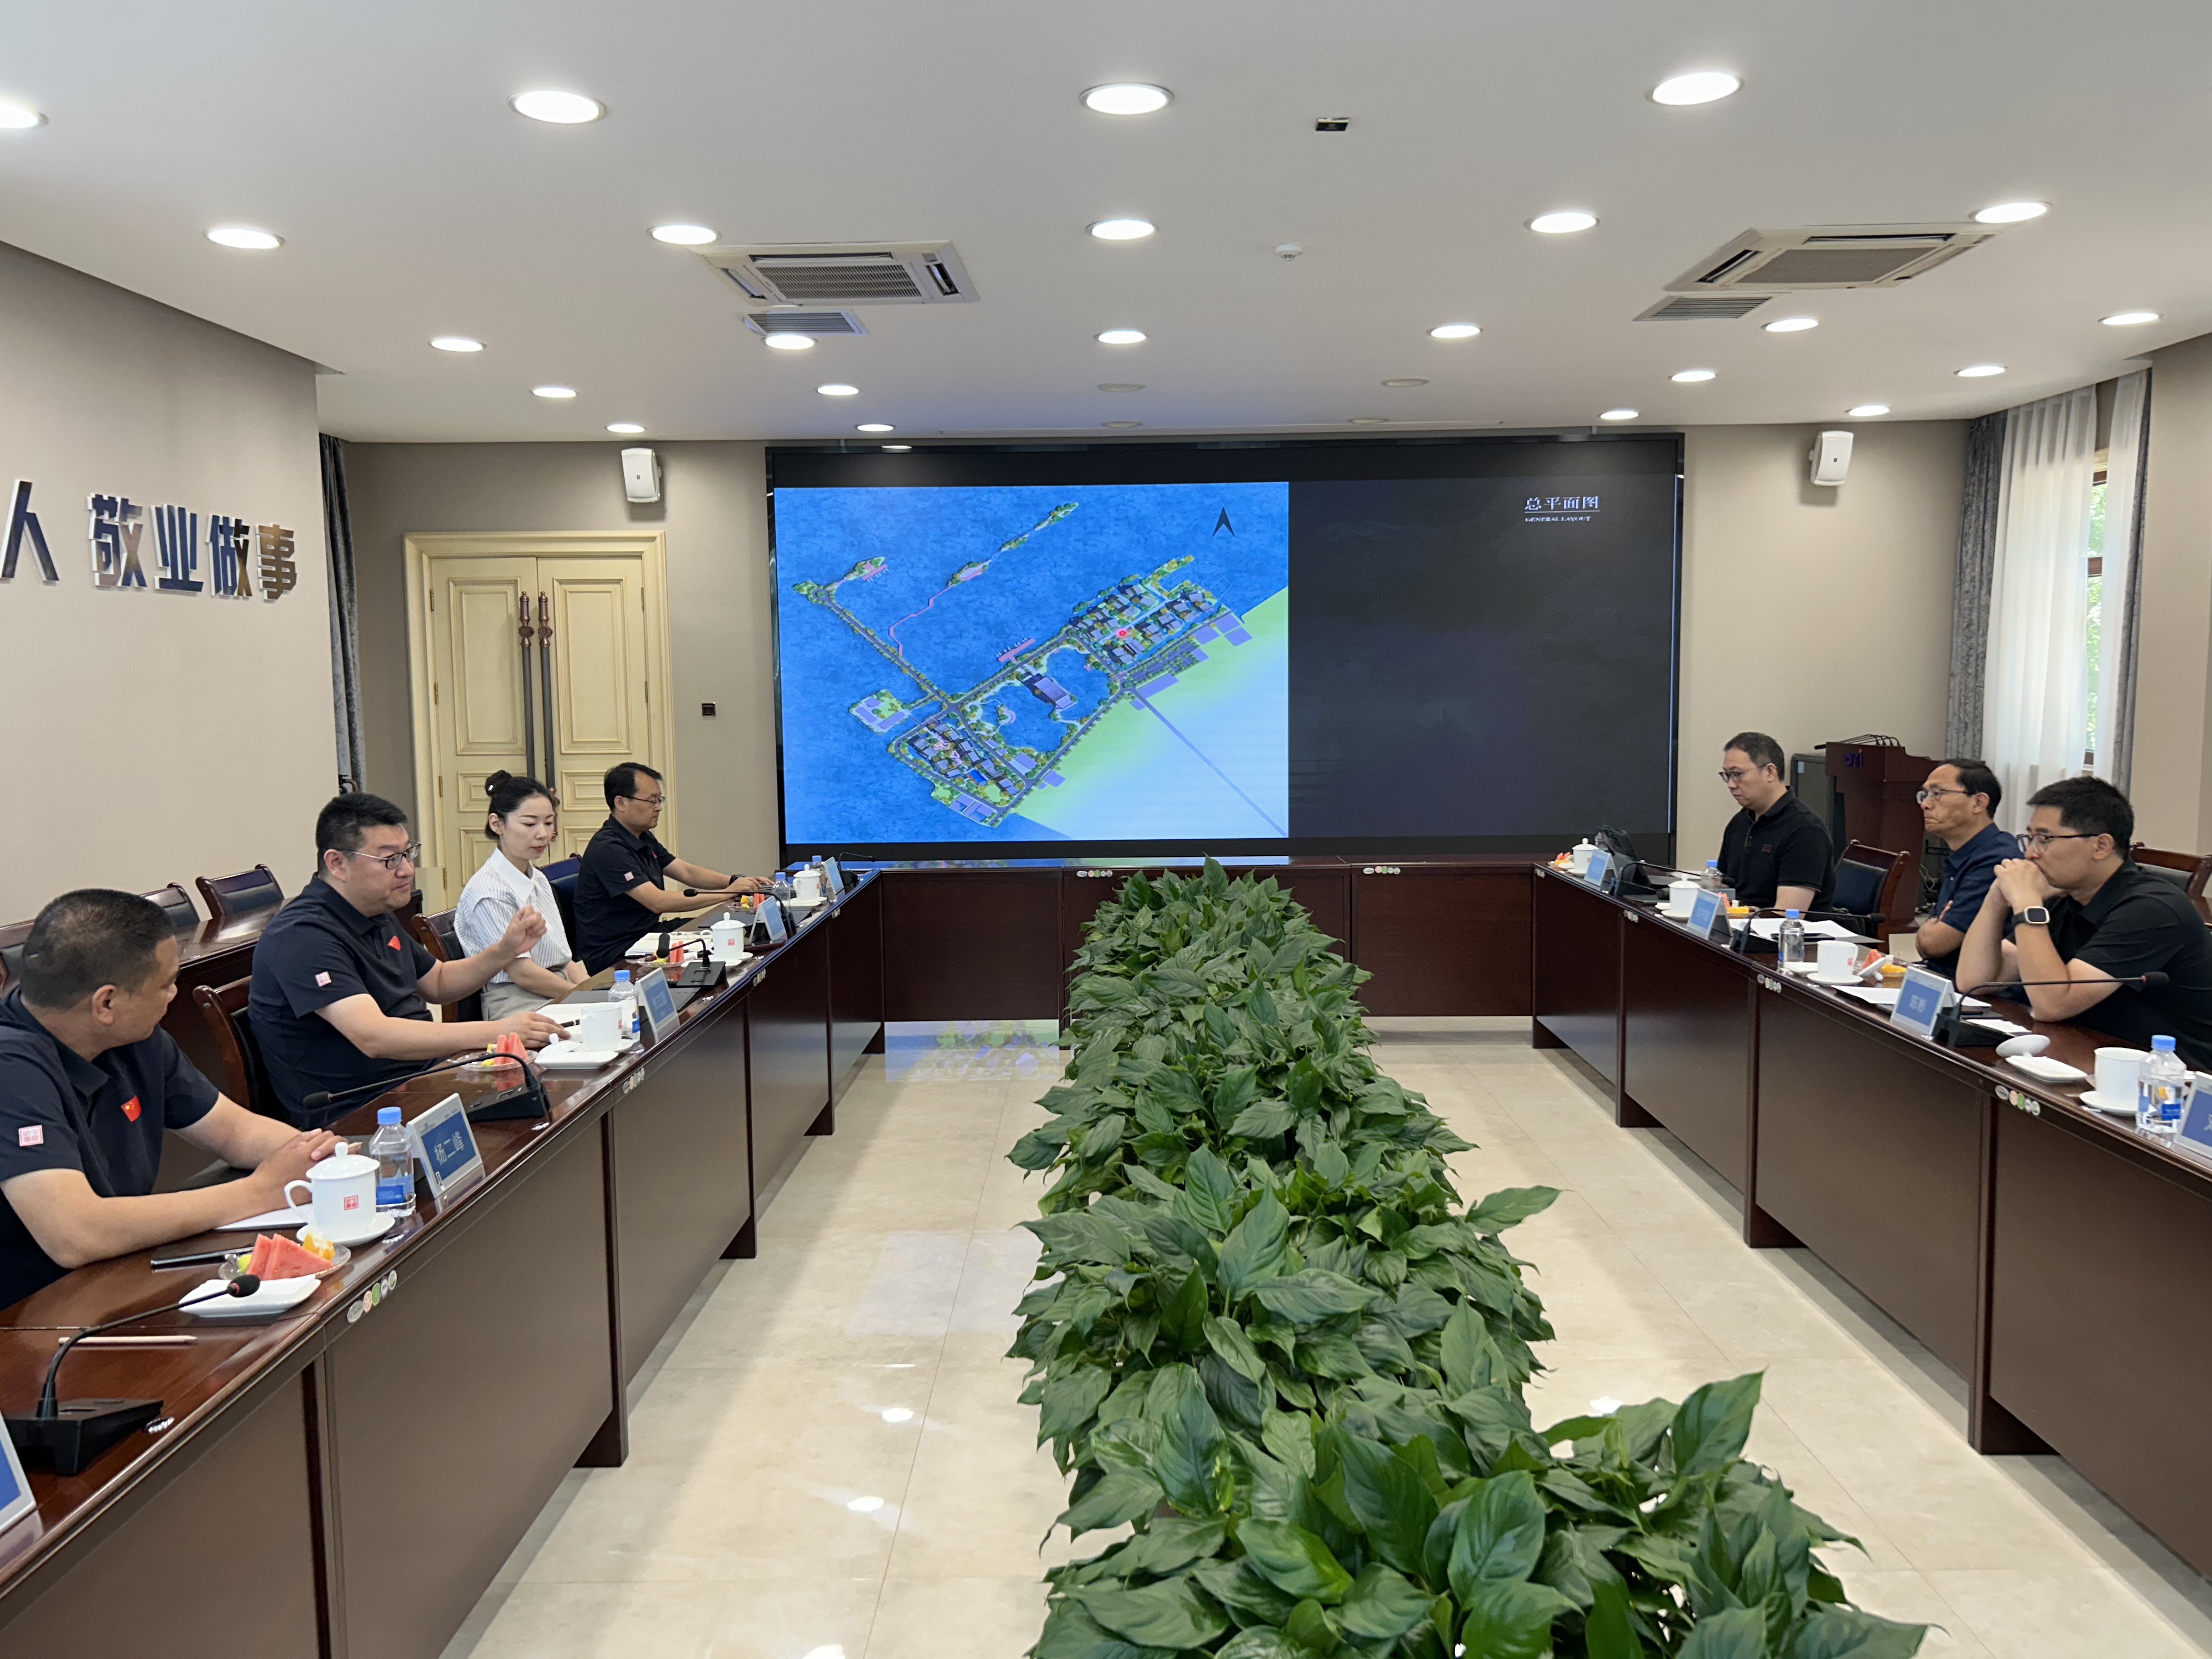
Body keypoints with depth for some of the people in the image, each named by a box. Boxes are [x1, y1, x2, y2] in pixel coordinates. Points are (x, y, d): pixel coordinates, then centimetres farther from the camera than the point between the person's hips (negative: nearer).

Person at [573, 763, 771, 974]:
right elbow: (658, 902, -26)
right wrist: (726, 893, -25)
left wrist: (736, 881, -3)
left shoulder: (643, 839, 13)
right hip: (613, 958, -9)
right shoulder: (608, 849, -20)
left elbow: (687, 872, 14)